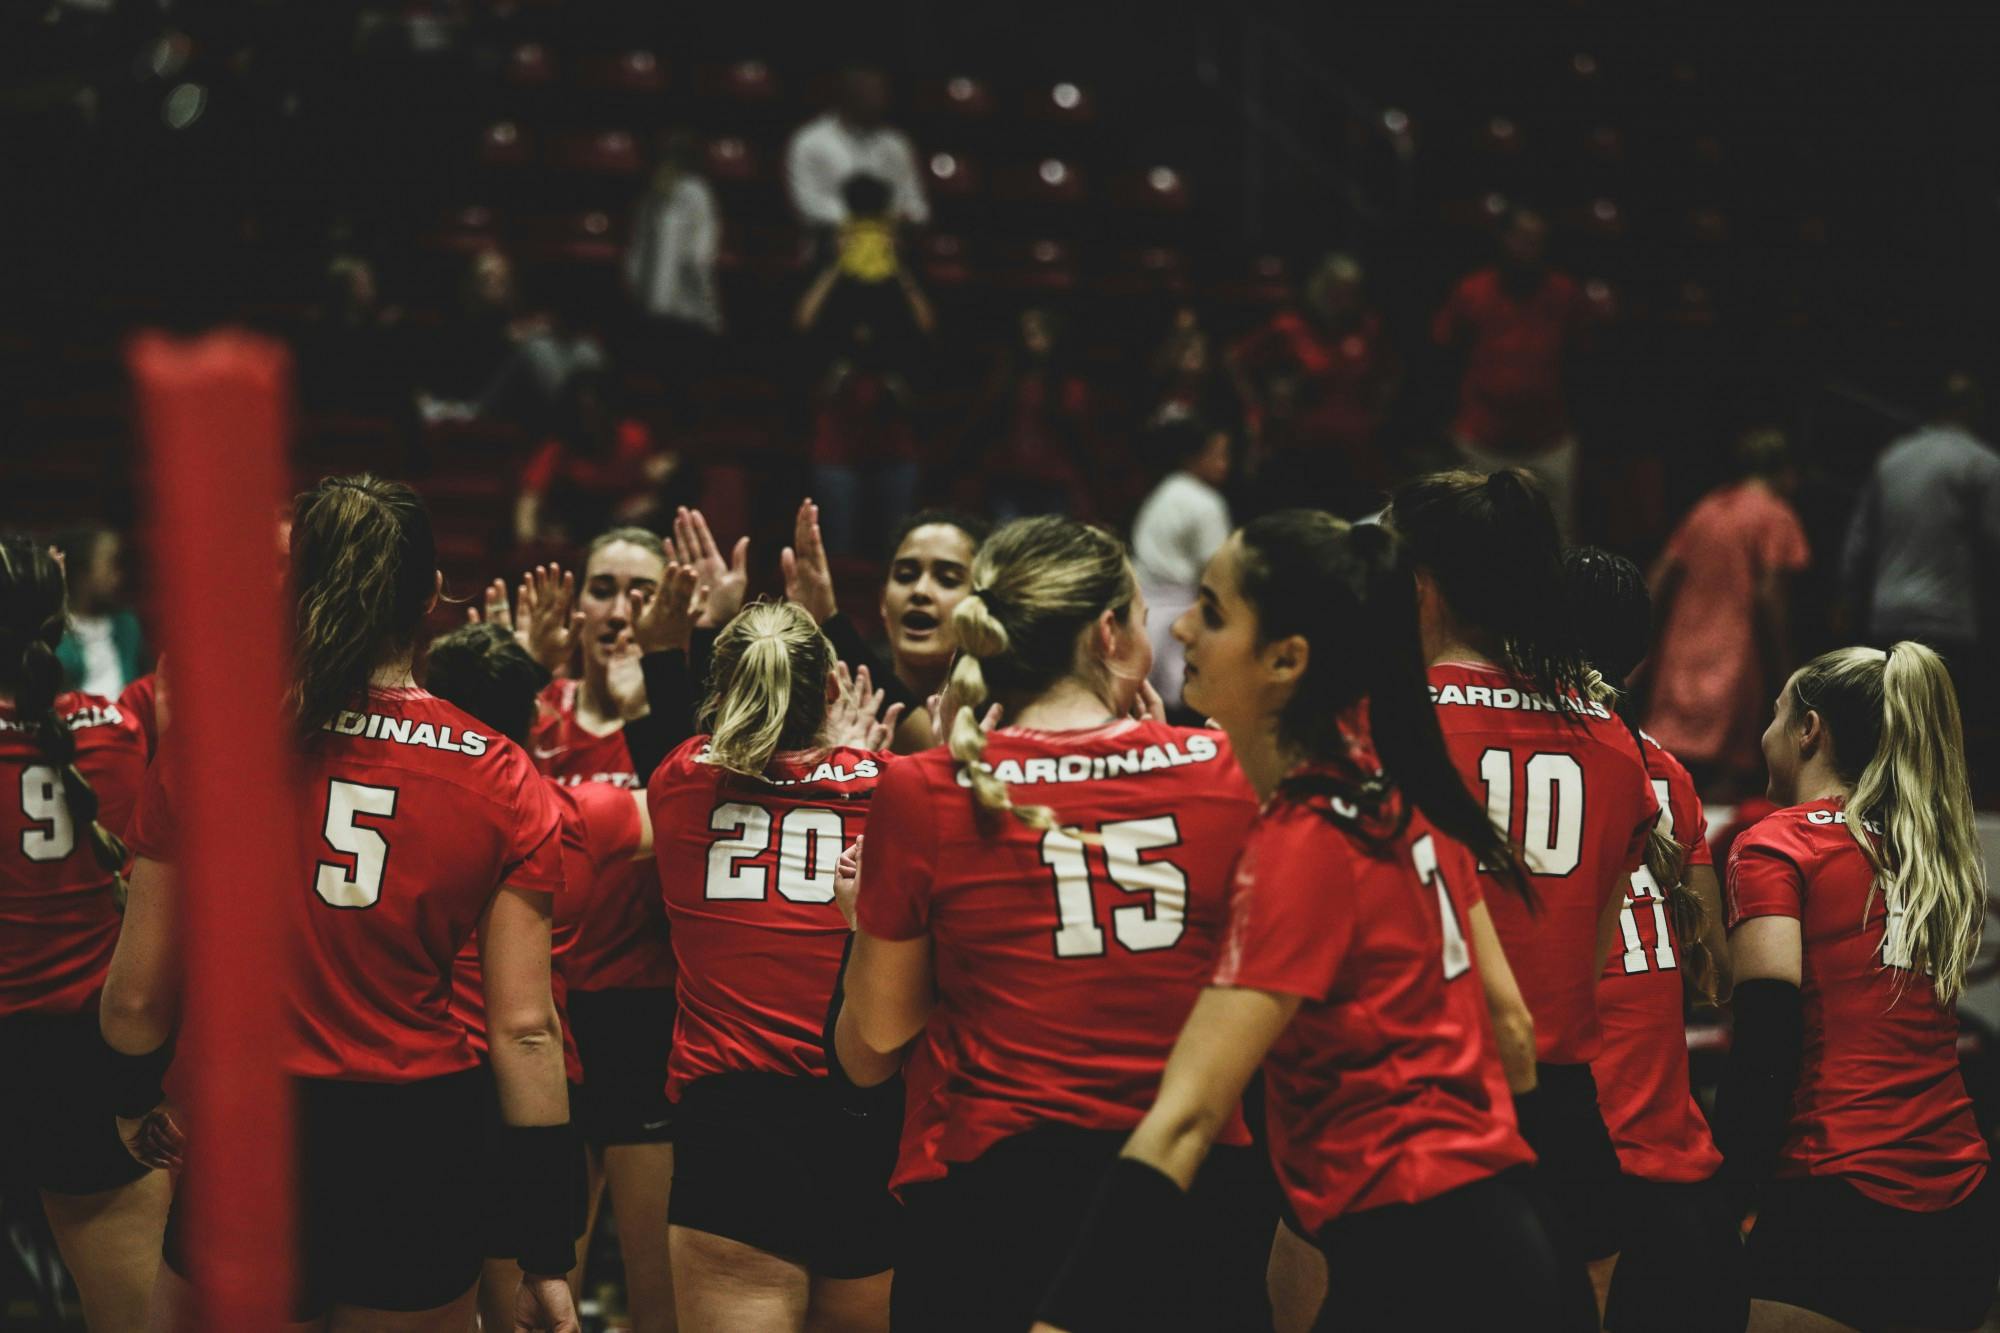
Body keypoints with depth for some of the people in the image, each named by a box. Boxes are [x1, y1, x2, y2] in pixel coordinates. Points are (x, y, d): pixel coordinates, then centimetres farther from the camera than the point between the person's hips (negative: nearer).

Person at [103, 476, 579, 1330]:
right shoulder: (504, 784, -6)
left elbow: (137, 997, -4)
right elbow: (525, 1028, -6)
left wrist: (134, 1098, 19)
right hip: (420, 1158, 1)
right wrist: (545, 1257, 1)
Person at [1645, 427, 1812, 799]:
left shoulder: (1706, 508, 16)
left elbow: (1660, 580, 11)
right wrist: (1783, 666, -8)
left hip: (1682, 657, 6)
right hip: (1737, 660, -6)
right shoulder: (1775, 517, -3)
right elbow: (1769, 594, -12)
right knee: (1733, 775, -5)